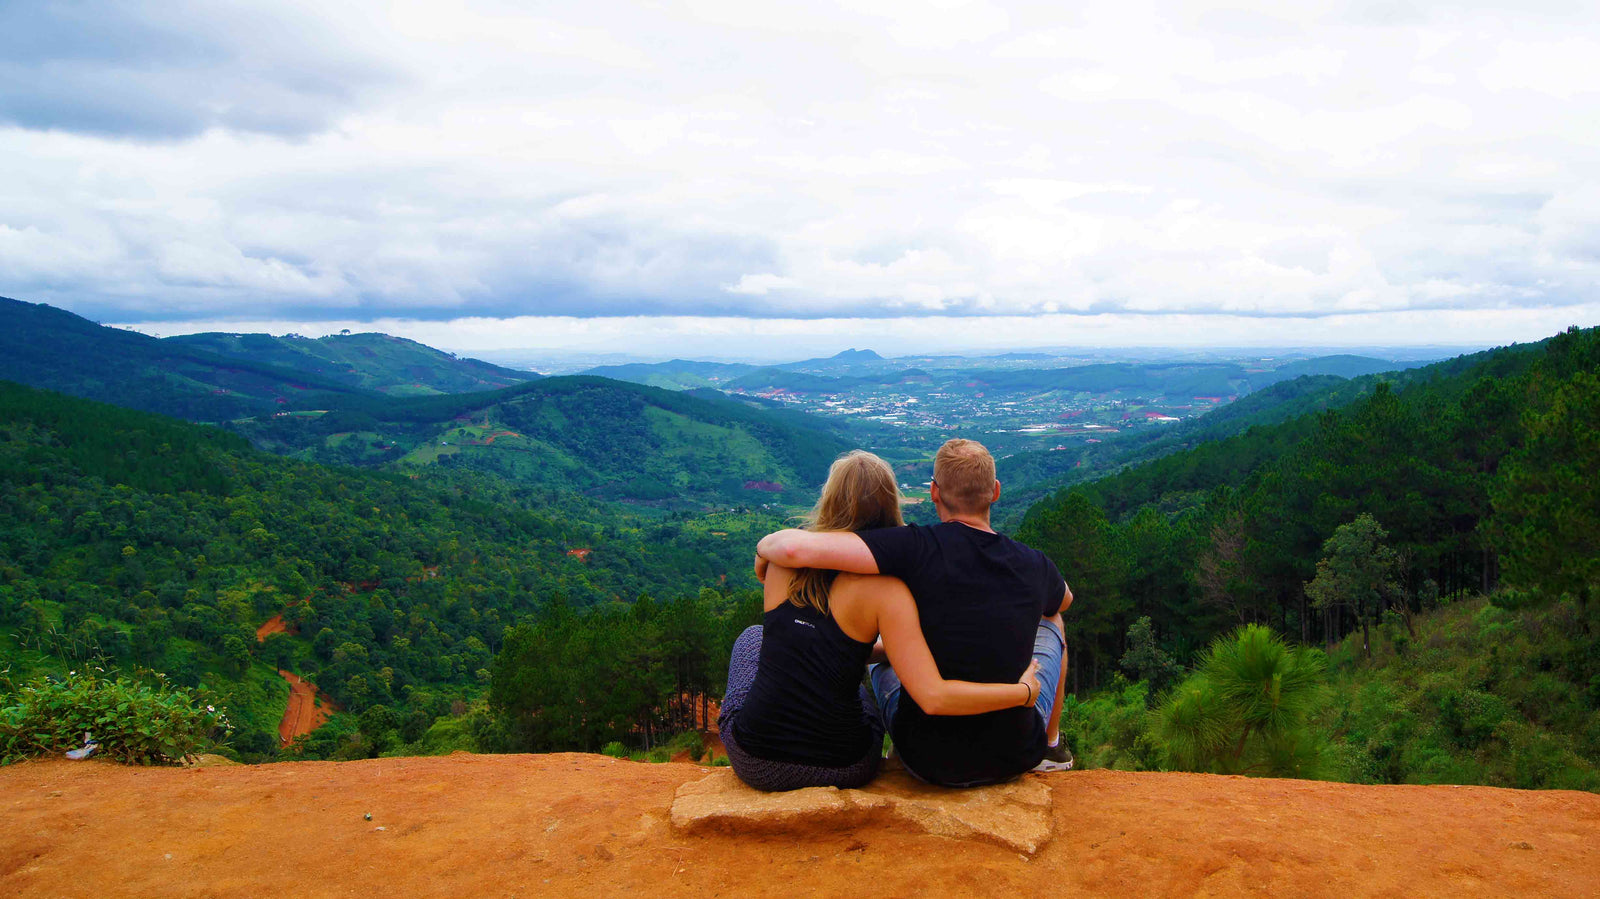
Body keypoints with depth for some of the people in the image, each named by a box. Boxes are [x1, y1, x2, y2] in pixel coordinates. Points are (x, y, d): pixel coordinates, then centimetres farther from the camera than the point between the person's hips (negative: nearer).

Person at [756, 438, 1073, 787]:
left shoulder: (919, 548, -22)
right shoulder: (1035, 566, -9)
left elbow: (798, 549, -30)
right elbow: (1065, 600, 18)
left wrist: (765, 546, -7)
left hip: (929, 762, -2)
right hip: (1016, 758, 2)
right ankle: (1051, 746, 44)